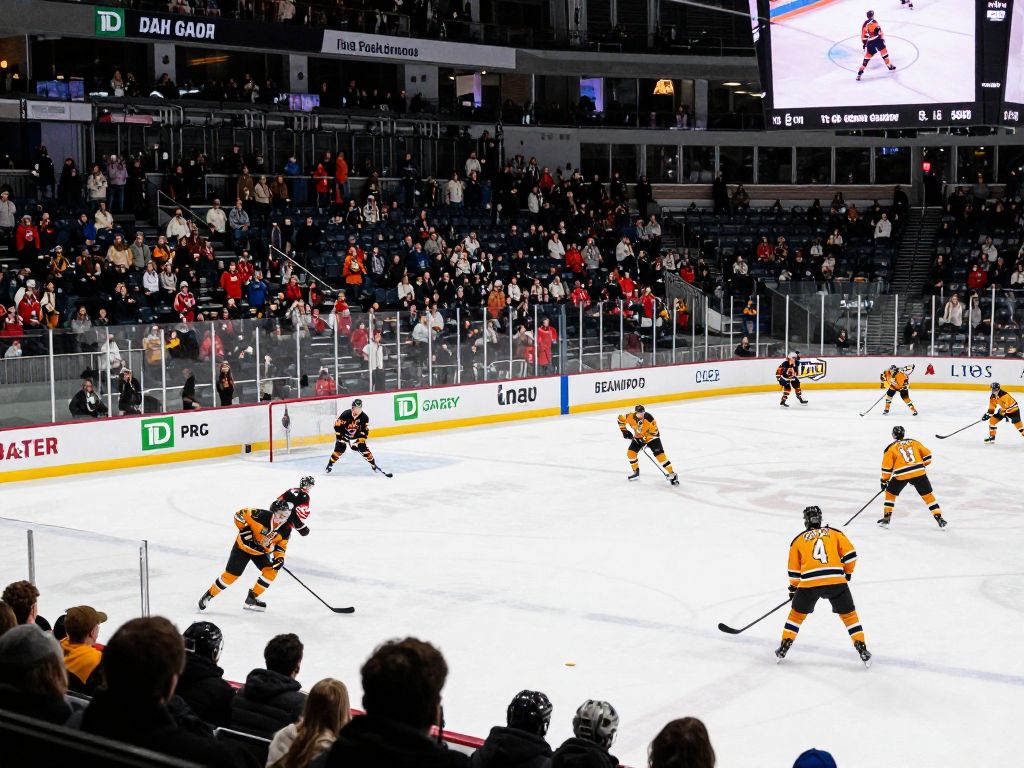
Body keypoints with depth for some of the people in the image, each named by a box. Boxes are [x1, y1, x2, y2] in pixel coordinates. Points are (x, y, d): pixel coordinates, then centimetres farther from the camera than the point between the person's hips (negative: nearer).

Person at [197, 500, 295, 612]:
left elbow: (281, 545, -4)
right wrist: (244, 529, -27)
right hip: (244, 546, -5)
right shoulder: (262, 515, -32)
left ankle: (251, 599, 2)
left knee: (271, 571, -13)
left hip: (261, 551, 5)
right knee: (230, 575, -6)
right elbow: (240, 514, -24)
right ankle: (208, 595, 15)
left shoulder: (286, 530, -15)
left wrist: (279, 558, -21)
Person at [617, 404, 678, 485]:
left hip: (651, 437, -5)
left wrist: (644, 439, -28)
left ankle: (672, 474, -16)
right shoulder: (631, 417, -19)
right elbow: (621, 418, -2)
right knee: (630, 453, -6)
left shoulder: (648, 418, -30)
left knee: (659, 454, -18)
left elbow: (654, 431, -25)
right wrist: (624, 430, -5)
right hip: (639, 437, 5)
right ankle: (636, 471, 17)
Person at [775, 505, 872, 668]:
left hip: (809, 583, 0)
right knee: (849, 615, 15)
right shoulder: (835, 533, 17)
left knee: (797, 613, 21)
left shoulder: (798, 540, 18)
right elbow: (850, 555, 8)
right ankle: (862, 649, 10)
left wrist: (793, 588, 34)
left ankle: (784, 646, 22)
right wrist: (847, 574, 23)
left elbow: (794, 570, 20)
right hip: (836, 580, 0)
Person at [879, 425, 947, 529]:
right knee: (928, 495, 11)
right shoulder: (914, 442, 15)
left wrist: (884, 481, 13)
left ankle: (886, 519, 16)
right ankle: (939, 518, 7)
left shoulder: (891, 448, 7)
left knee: (890, 493, 19)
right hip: (919, 472, 2)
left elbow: (887, 467, 4)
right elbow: (927, 455, 14)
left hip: (901, 475, -2)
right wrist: (922, 465, 30)